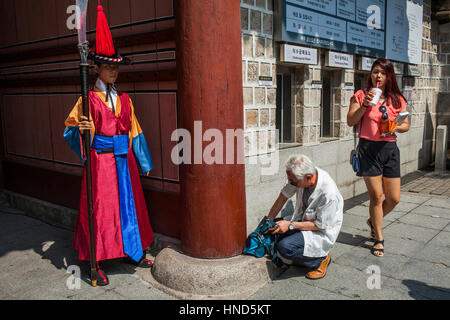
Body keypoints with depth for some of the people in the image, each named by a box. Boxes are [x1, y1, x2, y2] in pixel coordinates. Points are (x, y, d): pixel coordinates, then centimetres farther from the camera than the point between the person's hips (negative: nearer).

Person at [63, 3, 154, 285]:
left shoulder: (124, 99, 11)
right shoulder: (89, 99, -2)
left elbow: (134, 131, 14)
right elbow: (72, 128, -4)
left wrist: (144, 162, 15)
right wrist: (80, 129, -28)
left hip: (124, 160, 5)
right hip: (100, 160, -5)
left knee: (129, 204, 11)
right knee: (99, 209, -1)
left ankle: (132, 251, 27)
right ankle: (96, 264, 10)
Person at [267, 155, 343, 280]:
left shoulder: (329, 194, -34)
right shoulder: (299, 176, -16)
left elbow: (321, 225, -23)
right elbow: (283, 196, -3)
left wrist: (291, 225, -25)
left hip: (323, 232, -7)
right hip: (302, 219, 7)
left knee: (284, 247, -27)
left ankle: (321, 259, -1)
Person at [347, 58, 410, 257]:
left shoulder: (397, 99, 9)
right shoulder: (361, 96, 2)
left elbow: (406, 125, 13)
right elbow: (350, 122, -3)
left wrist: (396, 128, -9)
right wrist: (364, 105, -16)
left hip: (390, 149, 3)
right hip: (368, 149, -3)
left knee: (394, 199, 5)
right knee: (376, 196, -2)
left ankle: (373, 221, 35)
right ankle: (379, 239, 16)